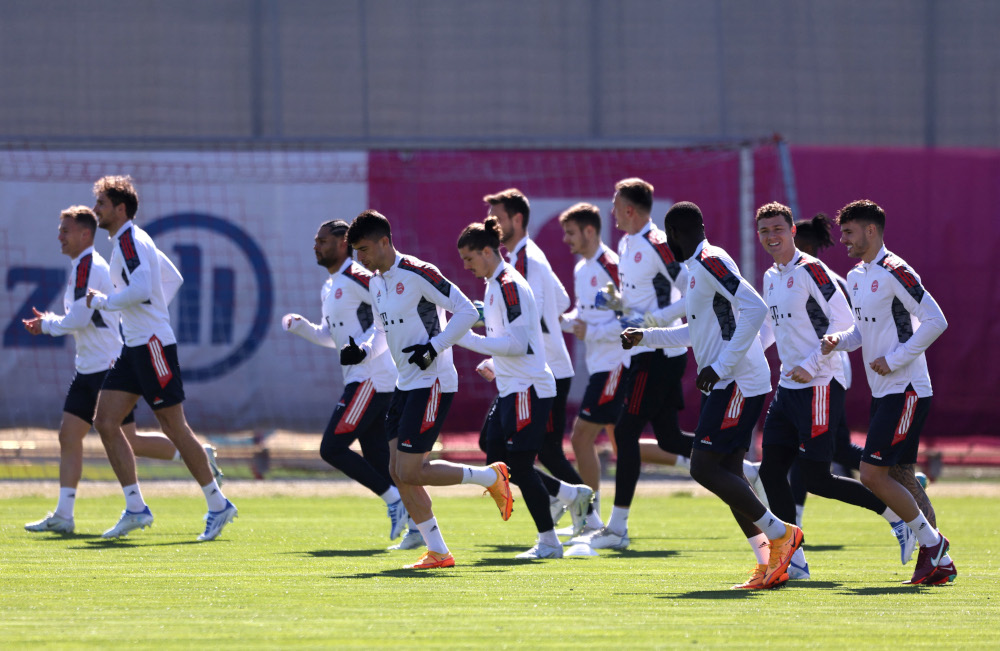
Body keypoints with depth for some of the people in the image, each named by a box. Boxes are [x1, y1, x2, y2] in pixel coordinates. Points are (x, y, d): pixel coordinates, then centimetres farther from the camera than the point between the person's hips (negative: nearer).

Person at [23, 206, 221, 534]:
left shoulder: (88, 267, -15)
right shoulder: (85, 266, 15)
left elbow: (79, 318, -20)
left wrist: (47, 324, -7)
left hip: (109, 367, -10)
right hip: (89, 369, 10)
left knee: (126, 441, -6)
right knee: (69, 435, 2)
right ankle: (63, 515, -1)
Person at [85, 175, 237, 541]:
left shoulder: (130, 241, -14)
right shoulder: (125, 241, 16)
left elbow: (141, 290, -28)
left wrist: (103, 301, -14)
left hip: (152, 344, -10)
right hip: (135, 346, 10)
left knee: (174, 429, -5)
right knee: (105, 422, 2)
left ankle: (218, 505, 4)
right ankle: (135, 508, 3)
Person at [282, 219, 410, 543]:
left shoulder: (356, 279, -12)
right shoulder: (329, 288, 19)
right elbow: (332, 336, 28)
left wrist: (367, 345, -24)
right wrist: (300, 326, 12)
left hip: (371, 378, -10)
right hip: (359, 379, 10)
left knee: (332, 448, -11)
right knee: (377, 456, 8)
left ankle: (394, 499, -6)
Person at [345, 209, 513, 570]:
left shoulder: (417, 274, -15)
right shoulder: (375, 283, 12)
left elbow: (467, 311, -15)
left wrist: (434, 347, -21)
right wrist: (362, 350, 4)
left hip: (432, 382, -9)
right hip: (405, 384, 9)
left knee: (410, 471, -13)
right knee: (398, 472, 2)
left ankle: (492, 477, 6)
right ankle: (437, 552, 9)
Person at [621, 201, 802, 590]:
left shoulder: (710, 263, -13)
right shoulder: (697, 268, 18)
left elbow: (755, 309, -24)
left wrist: (720, 367, -24)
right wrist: (645, 337, 31)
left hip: (738, 384, -10)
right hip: (724, 386, 10)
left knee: (704, 468, -12)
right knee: (727, 473, 8)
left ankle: (778, 532, -5)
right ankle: (768, 564, 8)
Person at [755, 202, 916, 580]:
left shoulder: (810, 271, -12)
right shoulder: (771, 278, 15)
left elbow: (842, 319, -17)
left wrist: (810, 365, -19)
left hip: (820, 386, -9)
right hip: (788, 388, 9)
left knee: (816, 479, -10)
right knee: (772, 471, 2)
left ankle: (897, 514, 5)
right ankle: (794, 561, 6)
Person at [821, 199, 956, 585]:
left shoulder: (893, 272, -14)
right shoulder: (856, 277, 14)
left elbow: (936, 321, -18)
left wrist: (895, 359, -19)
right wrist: (839, 341, 4)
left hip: (905, 391, -9)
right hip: (883, 393, 9)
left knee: (873, 474, -13)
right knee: (900, 477, 8)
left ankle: (930, 540, 0)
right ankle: (940, 563, 13)